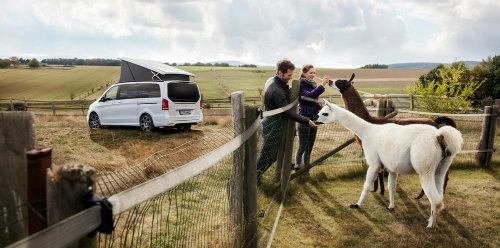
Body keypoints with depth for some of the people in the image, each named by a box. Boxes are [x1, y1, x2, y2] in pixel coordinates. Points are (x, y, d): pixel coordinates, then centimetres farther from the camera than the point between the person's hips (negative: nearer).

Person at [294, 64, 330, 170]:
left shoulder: (313, 85, 12)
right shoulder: (300, 85, -11)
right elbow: (310, 95, -31)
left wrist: (319, 105, 0)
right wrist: (322, 85, -36)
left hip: (313, 120, 7)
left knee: (309, 148, 14)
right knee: (302, 147, 1)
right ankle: (298, 167, 14)